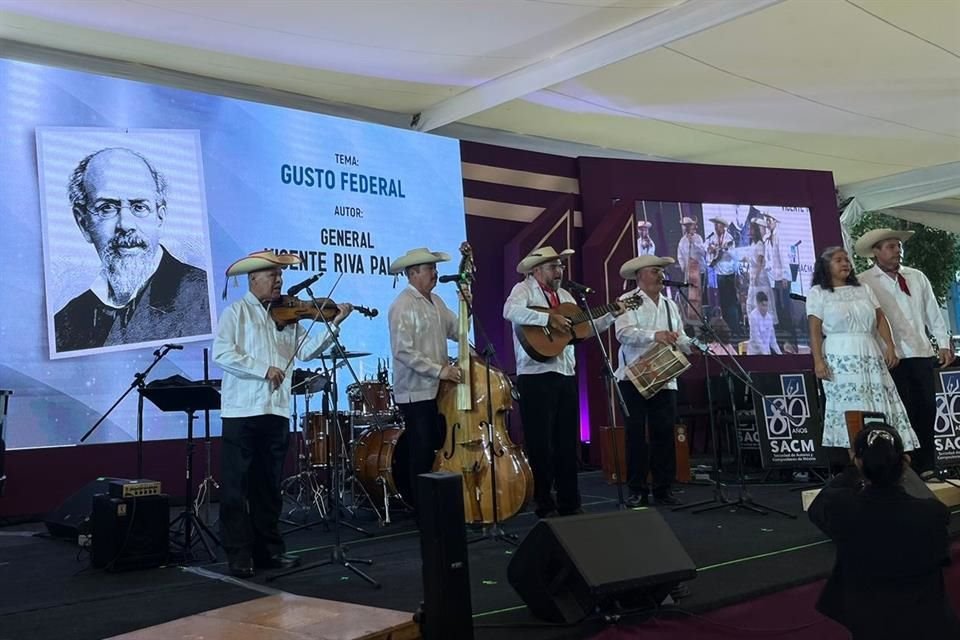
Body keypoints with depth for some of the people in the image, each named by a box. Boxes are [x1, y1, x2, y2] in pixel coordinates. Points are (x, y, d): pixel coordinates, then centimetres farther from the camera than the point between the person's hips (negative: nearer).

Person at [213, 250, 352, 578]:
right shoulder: (236, 312, 0)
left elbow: (306, 349, 4)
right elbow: (221, 353, -13)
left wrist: (334, 324, -7)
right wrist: (262, 369, -18)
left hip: (276, 412, 5)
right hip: (241, 411, -5)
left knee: (268, 486, 12)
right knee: (236, 487, 0)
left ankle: (269, 550, 20)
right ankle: (238, 556, 7)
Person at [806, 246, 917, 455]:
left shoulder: (863, 289, 19)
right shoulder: (817, 293, 5)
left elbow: (880, 319, 13)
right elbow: (815, 330, -3)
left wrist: (889, 346, -1)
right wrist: (818, 361, -13)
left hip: (870, 356, 5)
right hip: (840, 359, -5)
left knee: (881, 406, -2)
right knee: (850, 408, -9)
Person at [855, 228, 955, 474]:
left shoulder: (917, 277, 15)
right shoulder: (863, 283, -2)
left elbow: (933, 313, 16)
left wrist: (944, 343, 10)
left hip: (922, 354, 5)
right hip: (892, 359, -5)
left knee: (927, 411, 7)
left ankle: (926, 468, 17)